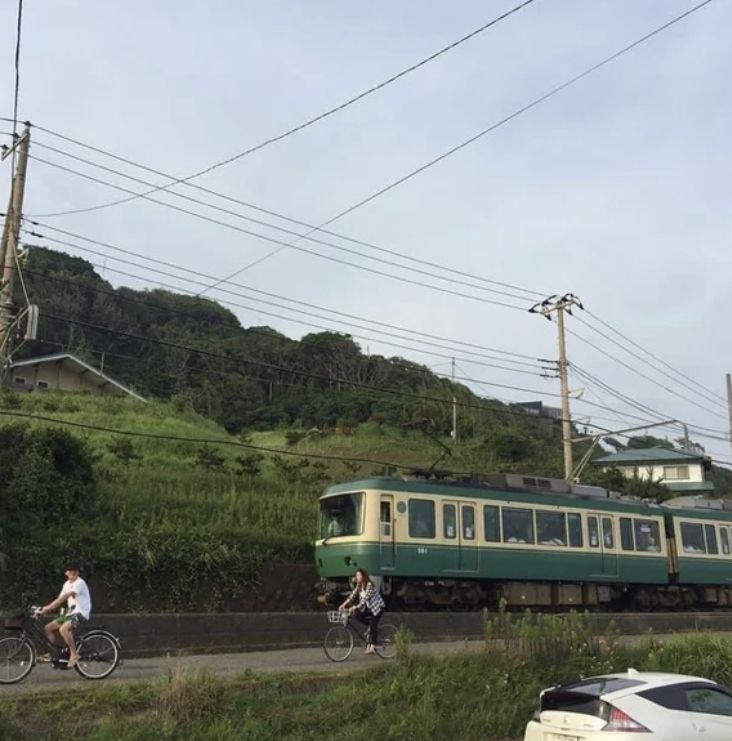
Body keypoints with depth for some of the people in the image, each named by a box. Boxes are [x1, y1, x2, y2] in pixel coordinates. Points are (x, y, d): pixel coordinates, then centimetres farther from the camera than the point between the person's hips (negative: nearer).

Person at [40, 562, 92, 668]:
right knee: (48, 628, 2)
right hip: (70, 613, 9)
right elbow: (60, 599, 10)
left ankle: (74, 654, -19)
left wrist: (48, 607, -29)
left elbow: (64, 597, -24)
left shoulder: (80, 583, -13)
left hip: (81, 613, -9)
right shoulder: (67, 584, 15)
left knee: (63, 629, -31)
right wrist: (46, 608, -5)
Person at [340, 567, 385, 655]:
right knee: (358, 615, -12)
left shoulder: (369, 585, -24)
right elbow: (352, 595, -6)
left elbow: (365, 598, -32)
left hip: (377, 606, -8)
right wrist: (344, 604, -18)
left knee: (373, 626, -13)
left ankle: (372, 647, -10)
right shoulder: (359, 585, 0)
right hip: (369, 607, 8)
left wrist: (355, 607, -41)